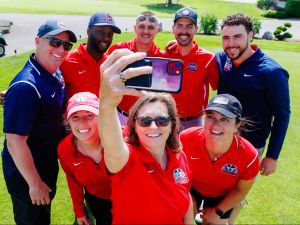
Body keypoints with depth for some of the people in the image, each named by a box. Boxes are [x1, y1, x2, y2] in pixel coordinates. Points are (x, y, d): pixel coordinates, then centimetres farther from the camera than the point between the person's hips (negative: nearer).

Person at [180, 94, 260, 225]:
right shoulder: (186, 138, -36)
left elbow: (240, 190, -13)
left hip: (222, 196, 0)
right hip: (191, 188, 0)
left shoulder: (249, 157, -35)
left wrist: (218, 211, -5)